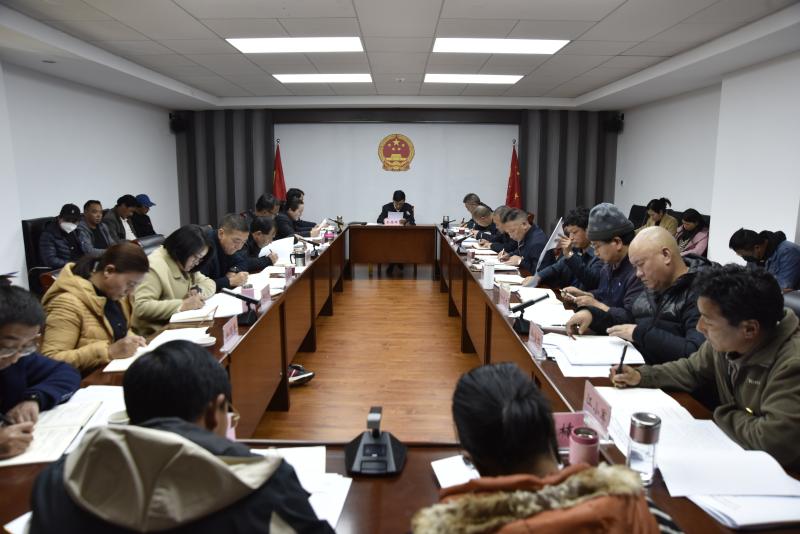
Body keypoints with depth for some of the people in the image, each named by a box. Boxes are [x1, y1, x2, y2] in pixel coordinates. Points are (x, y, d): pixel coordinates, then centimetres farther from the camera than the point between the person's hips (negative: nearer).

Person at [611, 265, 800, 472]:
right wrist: (641, 376, 1)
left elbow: (774, 441, -36)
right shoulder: (725, 340, -7)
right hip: (732, 450, 6)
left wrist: (722, 415, -18)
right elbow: (692, 369, 13)